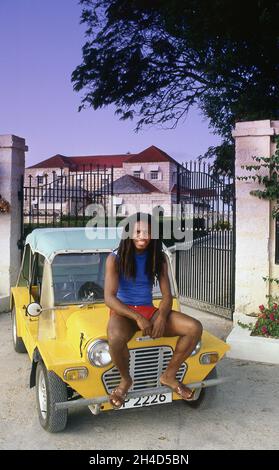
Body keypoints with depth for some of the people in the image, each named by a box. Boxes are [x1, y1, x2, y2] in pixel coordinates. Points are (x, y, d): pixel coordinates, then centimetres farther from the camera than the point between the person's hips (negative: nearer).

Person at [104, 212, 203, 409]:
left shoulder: (159, 258, 3)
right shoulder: (115, 259, -8)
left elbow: (167, 295, 0)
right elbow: (109, 298, -16)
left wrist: (162, 317, -21)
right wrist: (137, 317, -27)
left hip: (149, 311, 4)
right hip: (123, 311, -4)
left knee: (195, 328, -18)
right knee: (116, 338, -40)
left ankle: (169, 375, 2)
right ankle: (125, 380, -7)